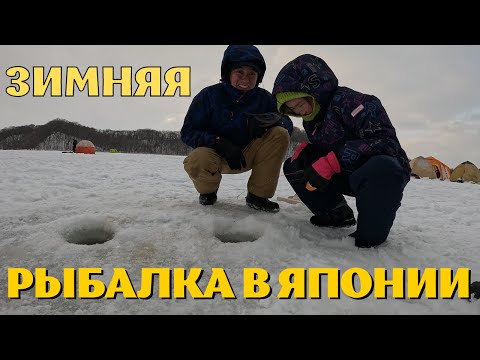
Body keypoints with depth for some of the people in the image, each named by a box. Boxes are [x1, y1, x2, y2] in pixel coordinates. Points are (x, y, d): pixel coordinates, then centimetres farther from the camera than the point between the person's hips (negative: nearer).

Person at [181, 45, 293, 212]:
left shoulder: (264, 98, -6)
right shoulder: (209, 95, -13)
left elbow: (288, 124, -9)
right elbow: (187, 132, -15)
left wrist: (270, 119, -34)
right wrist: (221, 143, -31)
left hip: (248, 155, 3)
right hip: (216, 154, -2)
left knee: (280, 134, -21)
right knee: (196, 161, -37)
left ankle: (258, 195, -11)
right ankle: (208, 191, 2)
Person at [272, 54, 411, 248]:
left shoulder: (348, 100, -21)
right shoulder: (311, 119, 6)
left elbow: (384, 141, -29)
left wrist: (331, 162, -34)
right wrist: (303, 149, -7)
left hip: (384, 170, -7)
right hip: (347, 175, 8)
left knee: (381, 168, -44)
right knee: (292, 166, 1)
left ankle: (370, 236, -18)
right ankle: (338, 215, 3)